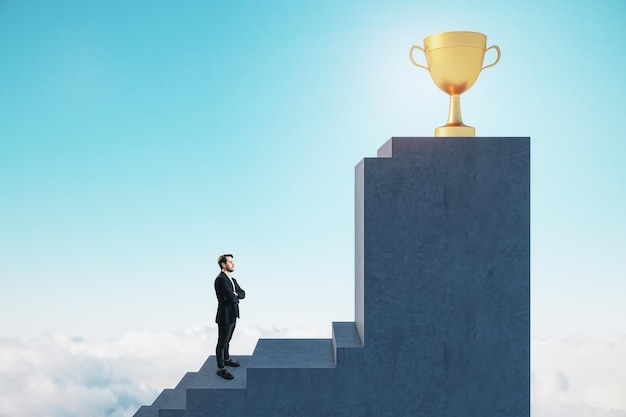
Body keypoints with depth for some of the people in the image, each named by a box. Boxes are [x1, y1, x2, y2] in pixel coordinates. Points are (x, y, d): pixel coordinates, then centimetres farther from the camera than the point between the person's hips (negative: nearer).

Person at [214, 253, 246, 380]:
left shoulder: (232, 279, 11)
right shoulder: (221, 279, -20)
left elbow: (242, 294, 7)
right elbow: (231, 297, -27)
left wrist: (234, 295, -12)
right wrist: (235, 297, -6)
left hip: (233, 315, 9)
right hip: (225, 316, -9)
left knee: (227, 340, 24)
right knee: (222, 342, 1)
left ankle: (226, 359, 41)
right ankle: (221, 368, 8)